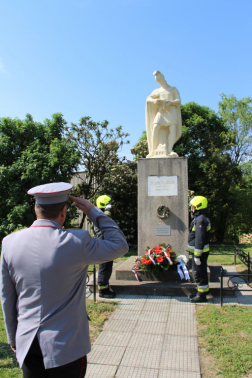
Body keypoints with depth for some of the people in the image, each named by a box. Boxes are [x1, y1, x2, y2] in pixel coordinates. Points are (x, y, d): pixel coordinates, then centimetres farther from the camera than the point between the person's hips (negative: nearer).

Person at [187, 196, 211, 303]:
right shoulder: (202, 217, 10)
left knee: (199, 273, 0)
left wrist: (197, 255, -22)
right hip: (201, 250, 10)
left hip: (200, 251, -10)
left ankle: (202, 295, 10)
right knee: (201, 272, 18)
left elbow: (199, 239, -23)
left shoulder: (201, 220, -22)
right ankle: (202, 292, 29)